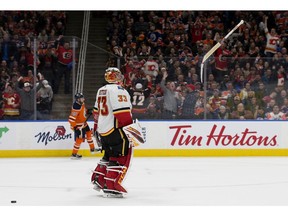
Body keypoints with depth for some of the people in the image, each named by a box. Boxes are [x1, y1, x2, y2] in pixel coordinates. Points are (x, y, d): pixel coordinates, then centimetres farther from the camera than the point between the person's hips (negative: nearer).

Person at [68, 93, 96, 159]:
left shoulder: (82, 104, -1)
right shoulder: (76, 107, -30)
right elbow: (71, 118, -31)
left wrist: (88, 111, 2)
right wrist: (73, 127, -30)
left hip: (84, 123, 10)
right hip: (78, 125, -10)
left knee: (89, 133, 20)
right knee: (79, 139, -7)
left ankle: (92, 149, 35)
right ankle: (74, 154, 2)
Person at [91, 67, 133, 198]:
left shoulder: (101, 91, 15)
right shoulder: (118, 90, -13)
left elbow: (97, 111, 23)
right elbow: (123, 113, -20)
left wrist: (96, 127, 32)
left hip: (103, 130, 9)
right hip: (116, 130, -9)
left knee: (109, 155, 23)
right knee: (121, 157, -6)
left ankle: (98, 180, 27)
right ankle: (111, 187, -11)